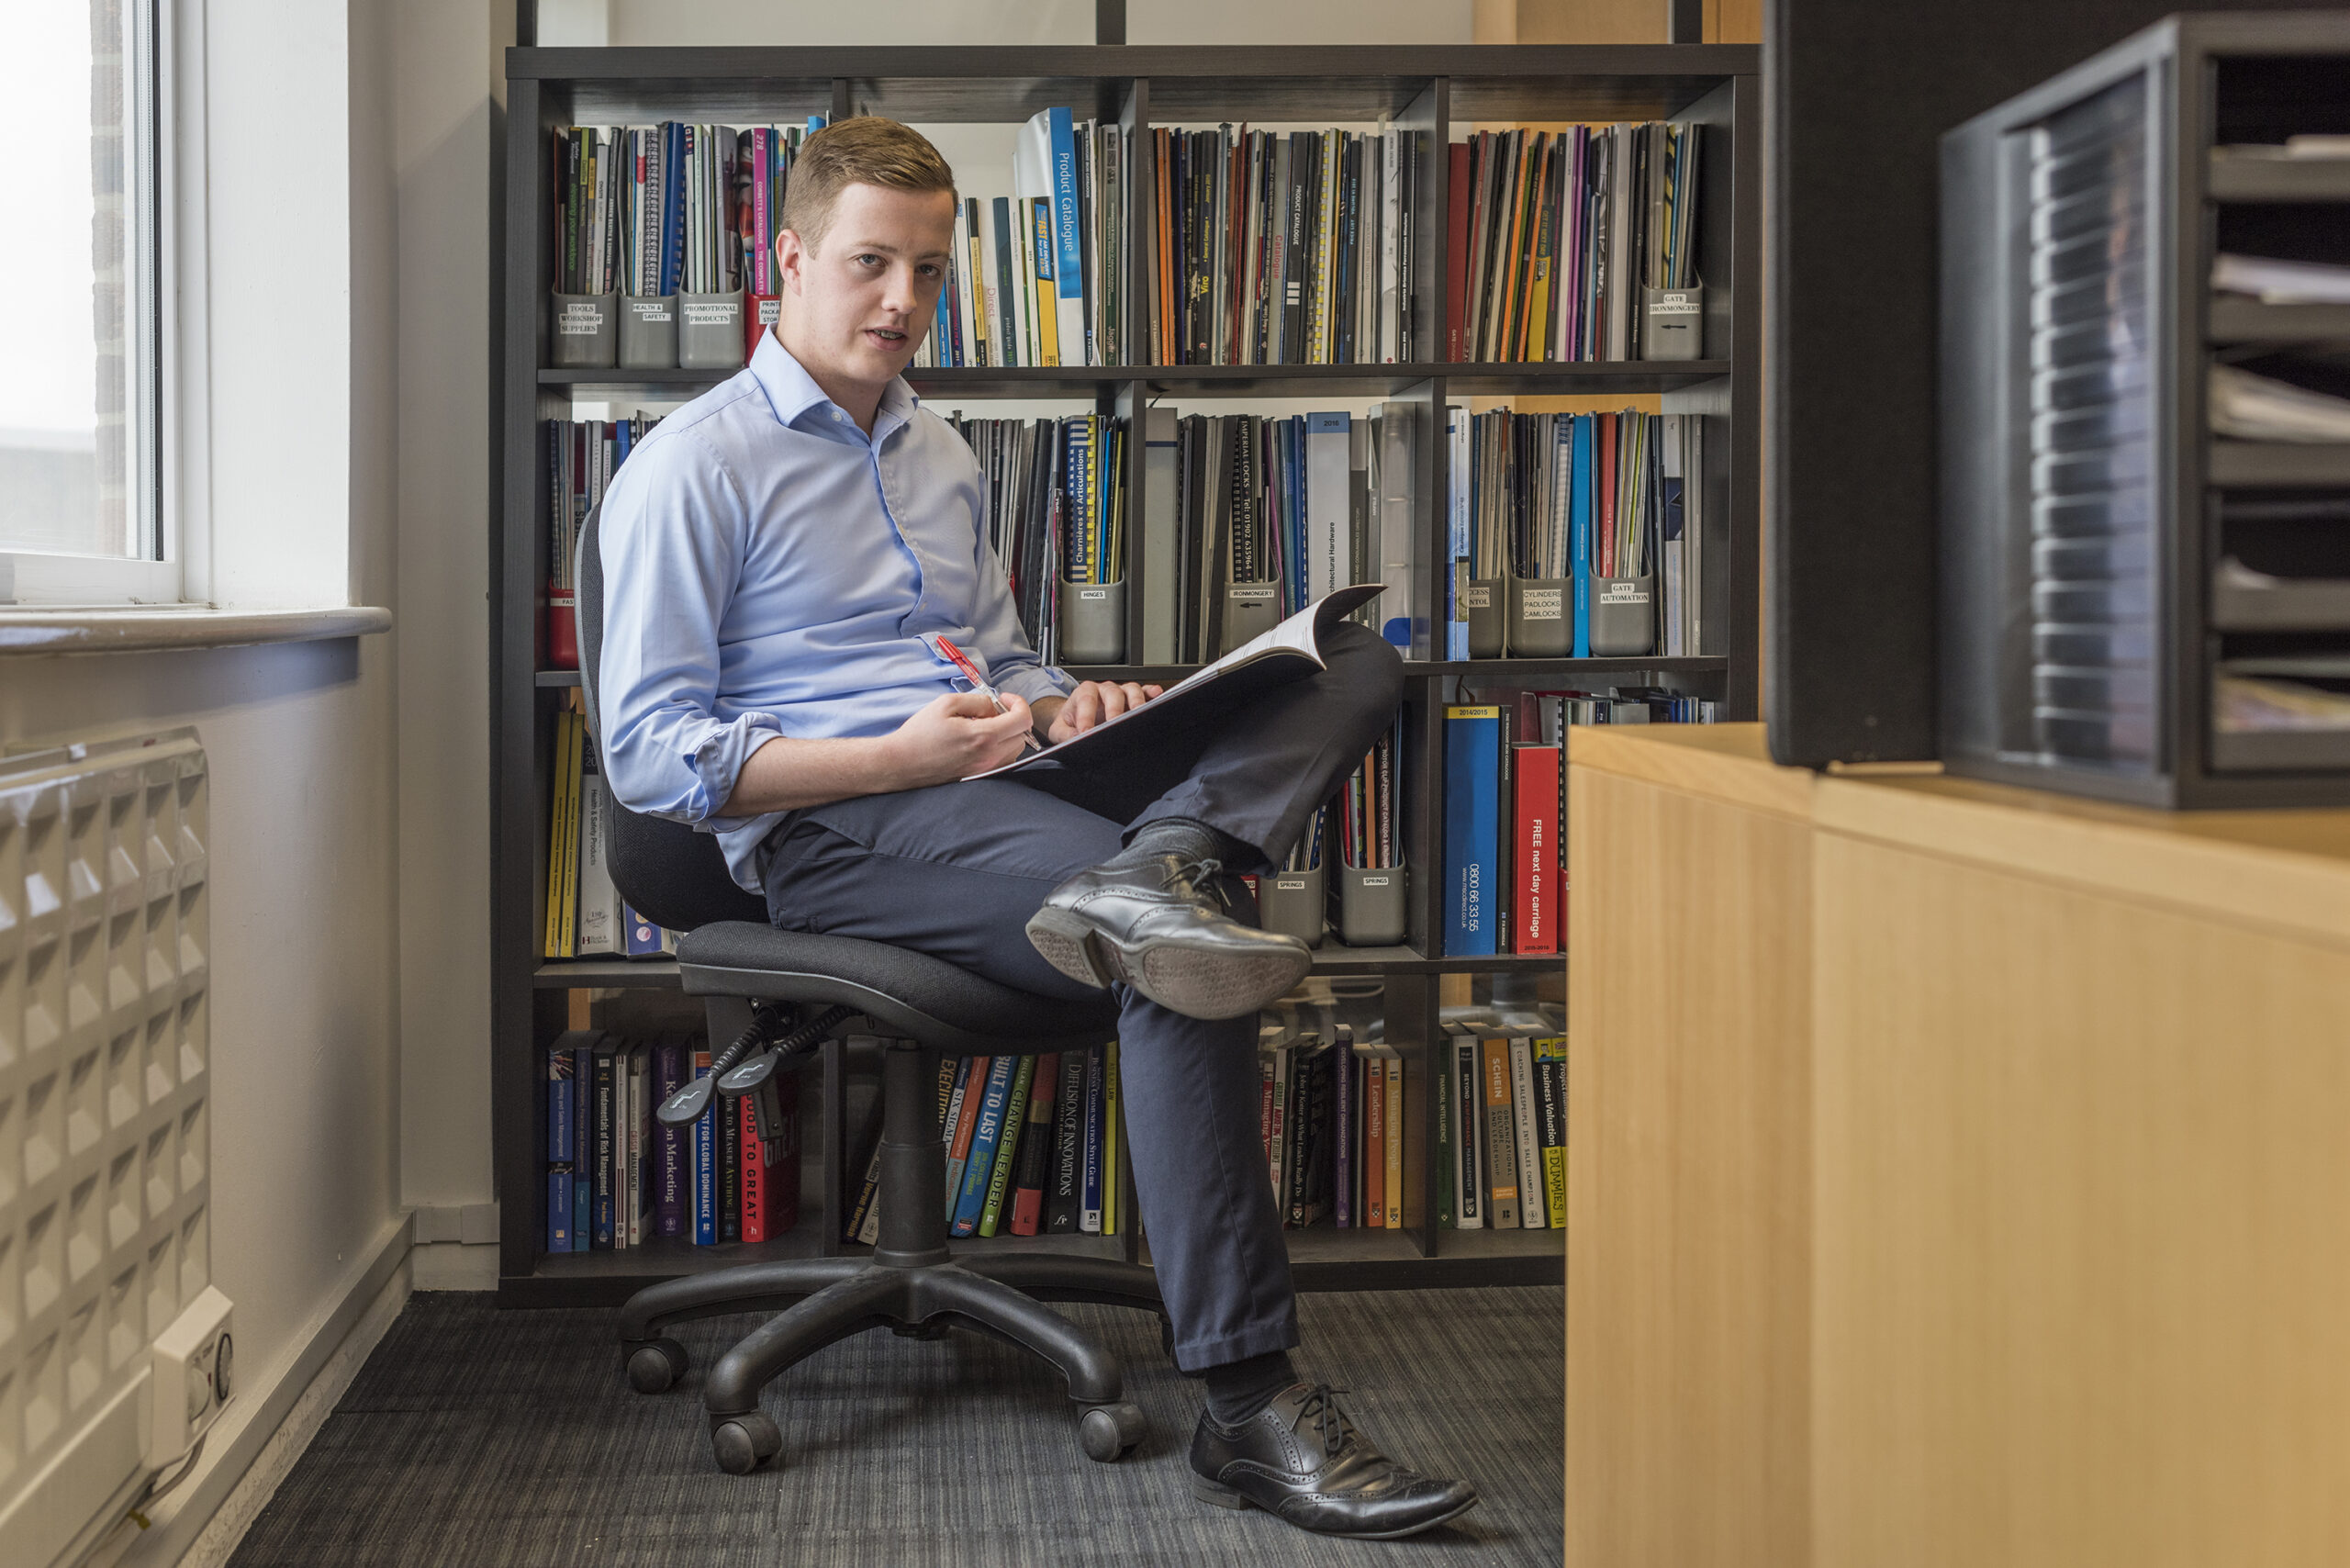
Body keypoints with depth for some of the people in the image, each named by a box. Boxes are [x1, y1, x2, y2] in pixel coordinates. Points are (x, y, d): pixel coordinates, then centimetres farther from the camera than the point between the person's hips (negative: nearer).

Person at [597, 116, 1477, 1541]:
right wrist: (902, 756, -18)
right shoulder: (694, 471, 0)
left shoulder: (941, 456, 24)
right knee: (1177, 960, -34)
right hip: (835, 832, -7)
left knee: (1356, 665, -9)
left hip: (981, 778, 8)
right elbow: (650, 756, -7)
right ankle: (1251, 1408, -34)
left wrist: (1063, 708, 5)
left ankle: (1159, 866, -39)